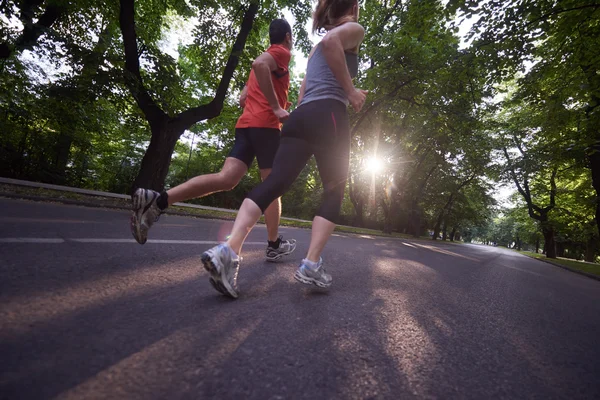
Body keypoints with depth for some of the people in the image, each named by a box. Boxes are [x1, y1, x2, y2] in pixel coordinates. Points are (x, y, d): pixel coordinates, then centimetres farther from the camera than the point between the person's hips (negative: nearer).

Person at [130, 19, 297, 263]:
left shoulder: (268, 56, 32)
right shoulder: (282, 53, 5)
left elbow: (243, 98, 30)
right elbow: (259, 64, -20)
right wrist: (276, 107, -19)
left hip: (246, 124, 7)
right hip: (266, 125, -7)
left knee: (226, 179, -8)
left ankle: (157, 200, -21)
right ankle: (274, 245, 7)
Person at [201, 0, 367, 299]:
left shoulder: (315, 49, 36)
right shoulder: (354, 29, 14)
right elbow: (330, 41, -11)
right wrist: (350, 91, -6)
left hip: (300, 117, 6)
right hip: (328, 115, -6)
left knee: (273, 184, -10)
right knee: (334, 194, 1)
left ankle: (228, 250, -25)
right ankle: (311, 266, -8)